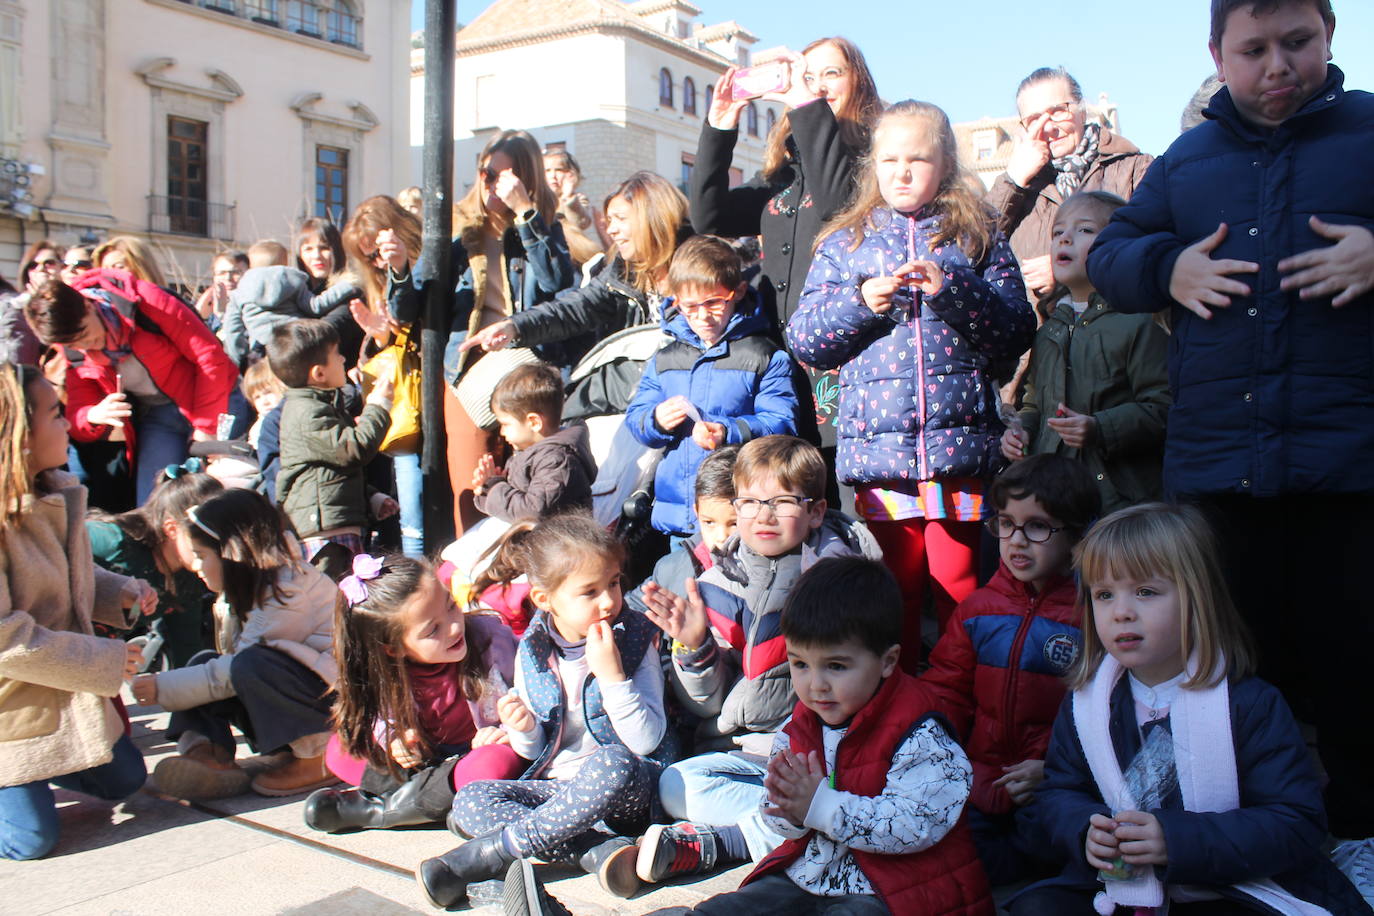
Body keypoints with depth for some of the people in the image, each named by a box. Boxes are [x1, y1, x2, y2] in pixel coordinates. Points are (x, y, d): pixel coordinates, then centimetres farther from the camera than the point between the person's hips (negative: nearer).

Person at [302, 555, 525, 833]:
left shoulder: (488, 636, -19)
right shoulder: (383, 674, -14)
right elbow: (381, 720, 5)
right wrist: (391, 741, -16)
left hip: (482, 751, -3)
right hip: (426, 759, 3)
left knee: (499, 763, -38)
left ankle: (377, 809, -25)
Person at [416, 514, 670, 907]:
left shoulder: (637, 638, -6)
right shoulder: (533, 651, 1)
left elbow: (646, 741, -14)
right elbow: (532, 751, 12)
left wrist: (612, 675, -24)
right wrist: (523, 730, -12)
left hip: (625, 789, -4)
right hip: (555, 786, 4)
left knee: (611, 762, -37)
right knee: (470, 800, -18)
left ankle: (490, 852, -25)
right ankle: (600, 849, -27)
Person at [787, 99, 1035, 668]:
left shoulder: (976, 236, 11)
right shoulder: (846, 242, 14)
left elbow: (1016, 332, 2)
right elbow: (803, 339, 7)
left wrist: (952, 290, -12)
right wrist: (861, 301, -8)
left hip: (959, 444, 0)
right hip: (878, 447, 1)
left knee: (958, 586, 3)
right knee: (894, 590, 4)